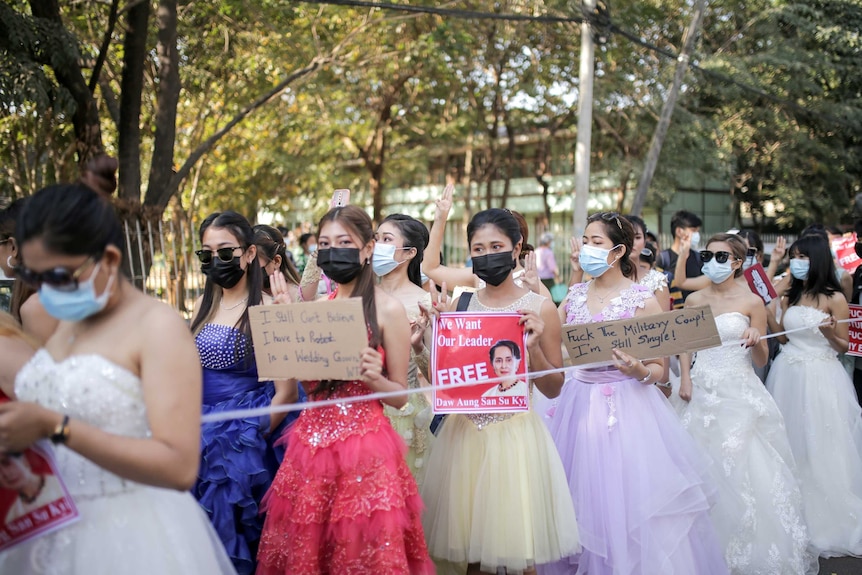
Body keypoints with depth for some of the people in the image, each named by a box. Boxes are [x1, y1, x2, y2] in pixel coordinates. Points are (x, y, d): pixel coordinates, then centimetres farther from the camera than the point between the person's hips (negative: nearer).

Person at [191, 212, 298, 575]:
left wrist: (248, 437, -13)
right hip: (202, 433, 5)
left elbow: (286, 393, -12)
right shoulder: (203, 305, 6)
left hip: (245, 439, -5)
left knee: (232, 527, 5)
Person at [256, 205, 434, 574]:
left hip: (364, 448, -5)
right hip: (310, 445, 5)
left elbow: (401, 395, -2)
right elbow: (299, 379, 10)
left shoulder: (387, 309, -6)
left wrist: (374, 379, -22)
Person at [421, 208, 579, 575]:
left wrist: (533, 347, -15)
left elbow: (553, 389, 0)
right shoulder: (460, 305, 5)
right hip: (463, 432, 3)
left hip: (515, 434, -2)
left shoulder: (539, 308, -3)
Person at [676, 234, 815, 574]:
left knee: (738, 467, -4)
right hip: (702, 391, 4)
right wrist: (685, 378, 2)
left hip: (739, 394, -3)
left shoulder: (751, 302, -3)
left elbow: (761, 361, 1)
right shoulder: (694, 300, 6)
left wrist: (757, 342, -20)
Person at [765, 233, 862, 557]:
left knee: (820, 449, 3)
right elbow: (782, 337, 10)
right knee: (790, 447, 13)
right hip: (788, 375, 5)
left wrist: (830, 333, -25)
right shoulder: (789, 296, 7)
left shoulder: (834, 298, -8)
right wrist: (767, 310, -1)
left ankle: (825, 522, 18)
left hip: (821, 377, -5)